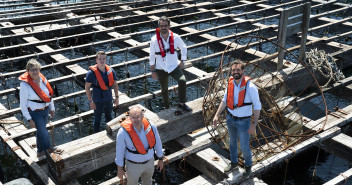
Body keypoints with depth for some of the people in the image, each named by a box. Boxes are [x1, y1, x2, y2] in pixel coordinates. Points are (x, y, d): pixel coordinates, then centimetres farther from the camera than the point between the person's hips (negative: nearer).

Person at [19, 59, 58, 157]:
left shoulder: (42, 79, -5)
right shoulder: (24, 84, -21)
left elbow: (49, 95, 9)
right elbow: (23, 104, -16)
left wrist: (52, 109, 13)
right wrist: (29, 119, -16)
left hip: (45, 110, 6)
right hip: (35, 113, -6)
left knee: (41, 131, 22)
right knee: (44, 134, -4)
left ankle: (40, 151, 43)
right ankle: (48, 150, 19)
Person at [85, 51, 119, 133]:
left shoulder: (110, 70, -4)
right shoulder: (92, 72, -16)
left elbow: (115, 84, 7)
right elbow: (87, 87, -11)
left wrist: (117, 97, 5)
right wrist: (90, 101, -13)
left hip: (109, 99, 4)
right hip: (98, 101, -4)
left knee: (109, 117, 21)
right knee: (97, 120, 9)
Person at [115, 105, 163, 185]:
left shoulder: (151, 126, -22)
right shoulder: (123, 132, -30)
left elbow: (157, 143, -5)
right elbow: (119, 151, -16)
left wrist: (160, 159, 6)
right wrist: (120, 169, -6)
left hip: (149, 161, 3)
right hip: (133, 164, -3)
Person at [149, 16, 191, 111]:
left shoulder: (175, 37, -8)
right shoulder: (154, 40, -11)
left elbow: (184, 48, 11)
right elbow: (152, 56, -2)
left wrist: (182, 61, 6)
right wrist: (153, 71, -1)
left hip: (174, 67, 0)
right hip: (161, 69, 0)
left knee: (182, 81, -25)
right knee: (164, 89, 12)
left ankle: (182, 103, -8)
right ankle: (167, 107, 36)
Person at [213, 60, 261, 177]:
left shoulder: (250, 87, -24)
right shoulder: (230, 83, -9)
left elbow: (257, 106, -16)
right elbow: (225, 100, 5)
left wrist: (254, 124, -20)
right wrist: (217, 115, -2)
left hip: (243, 121, -5)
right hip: (230, 118, 5)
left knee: (244, 147, 7)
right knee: (232, 141, 23)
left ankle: (248, 165, 38)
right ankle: (234, 162, 48)